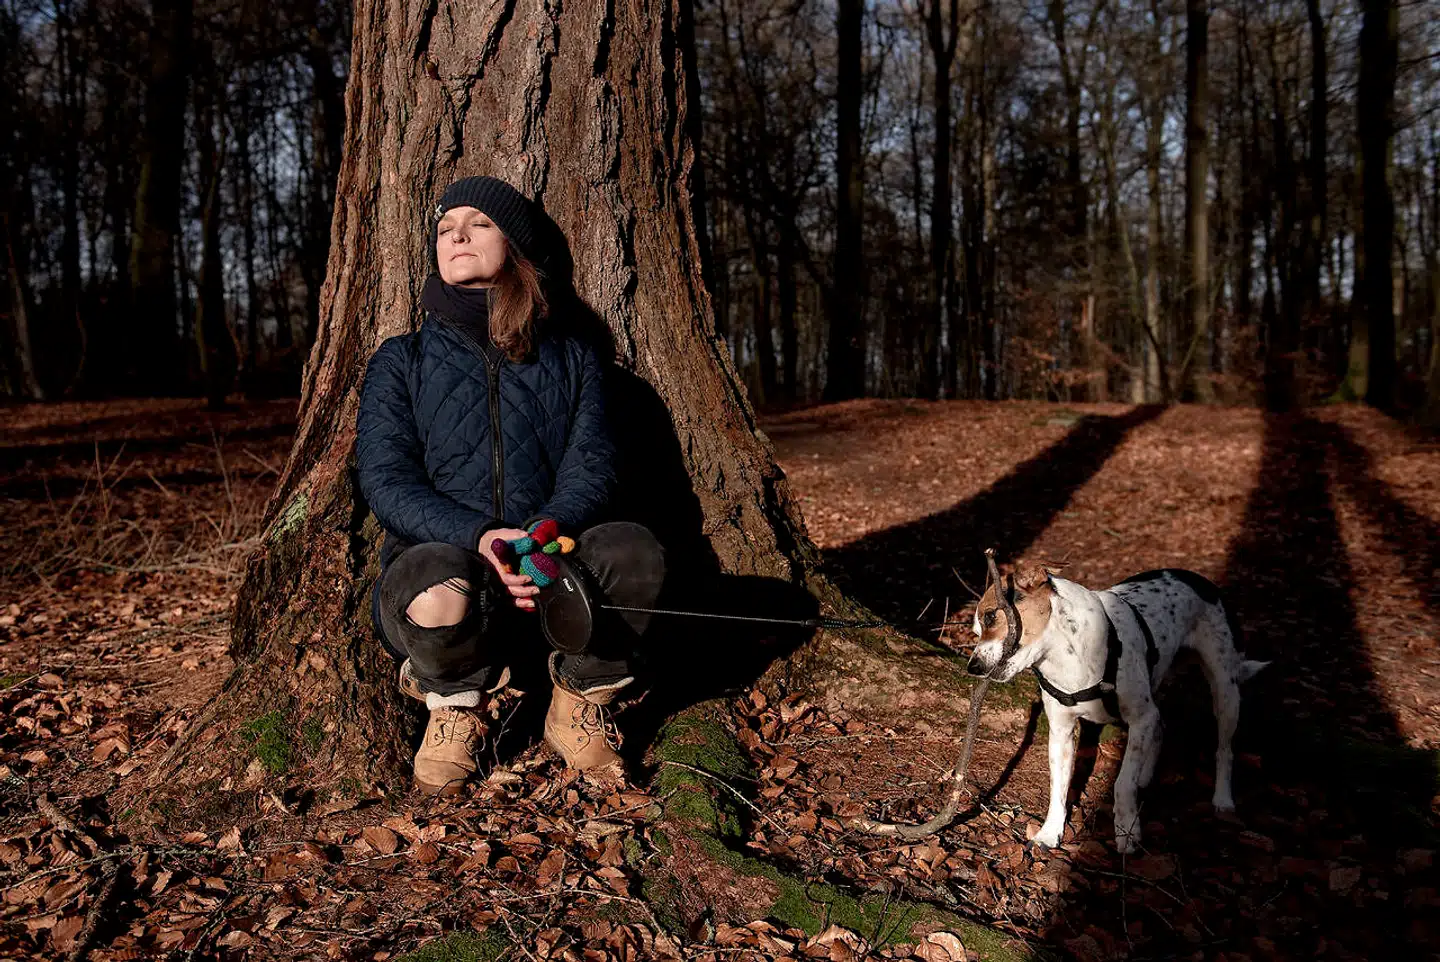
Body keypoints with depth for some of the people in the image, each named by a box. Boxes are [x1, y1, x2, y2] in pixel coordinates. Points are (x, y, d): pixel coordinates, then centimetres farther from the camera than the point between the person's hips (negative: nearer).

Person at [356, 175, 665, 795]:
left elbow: (590, 464, 0)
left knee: (635, 552, -30)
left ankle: (578, 706, -1)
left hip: (549, 573, 2)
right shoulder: (400, 363, 10)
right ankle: (456, 706, -1)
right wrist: (479, 536, -22)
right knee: (440, 592, -38)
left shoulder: (571, 359, 14)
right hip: (438, 553, -1)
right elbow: (386, 481, -2)